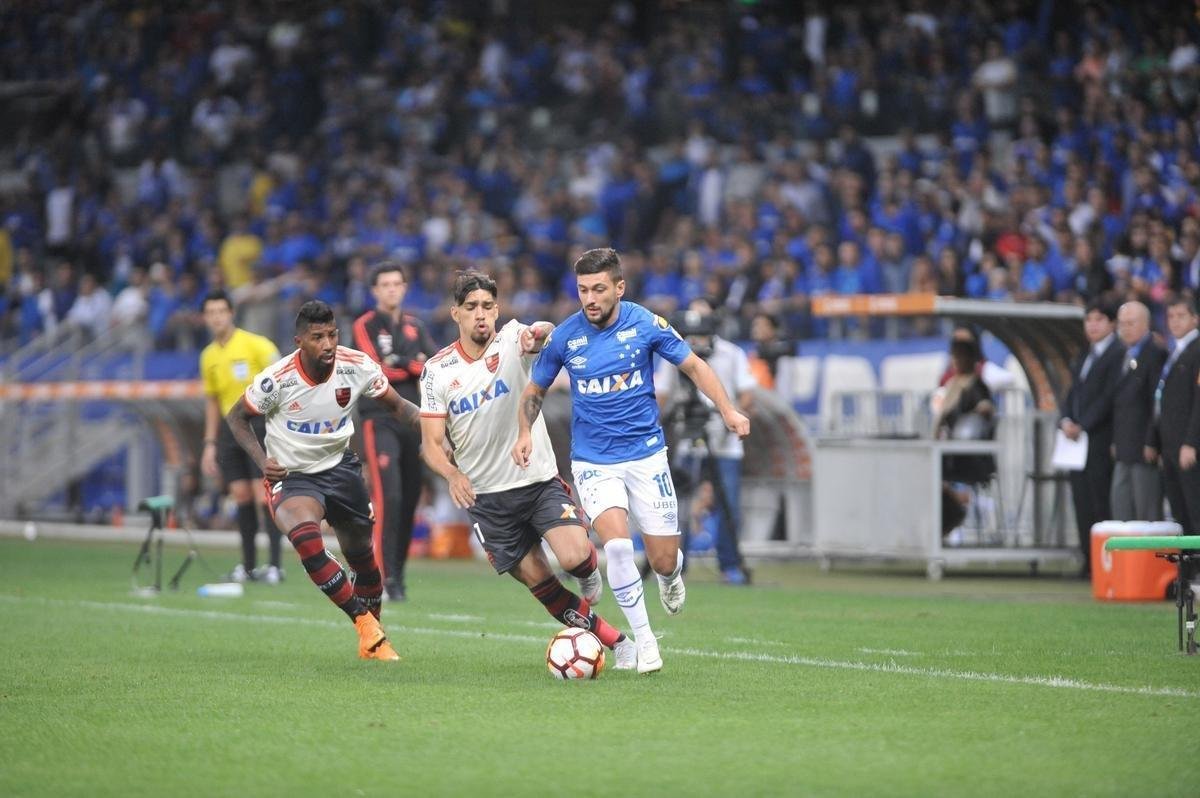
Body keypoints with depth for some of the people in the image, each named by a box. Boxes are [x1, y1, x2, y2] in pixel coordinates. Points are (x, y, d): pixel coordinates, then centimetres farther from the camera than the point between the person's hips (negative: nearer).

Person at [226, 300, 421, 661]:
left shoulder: (357, 366, -14)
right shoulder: (277, 379, -21)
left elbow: (397, 405, 0)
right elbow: (237, 417, -5)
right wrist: (262, 459, -21)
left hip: (340, 466, 4)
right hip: (292, 476, -4)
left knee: (362, 556, 12)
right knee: (306, 538, -32)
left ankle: (372, 641, 36)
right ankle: (365, 622, -24)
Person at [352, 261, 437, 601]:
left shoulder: (415, 326, 14)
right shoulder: (365, 326, -2)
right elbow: (376, 370, -15)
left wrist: (399, 364, -13)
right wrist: (416, 366, -6)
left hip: (412, 420, 5)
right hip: (380, 421, -5)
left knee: (409, 500, 5)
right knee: (388, 496, -17)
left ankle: (397, 573, 16)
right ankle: (383, 576, -18)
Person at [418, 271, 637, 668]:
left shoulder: (511, 340, -6)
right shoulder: (437, 370, -2)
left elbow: (544, 333, -30)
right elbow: (432, 443, -4)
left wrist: (537, 334, -55)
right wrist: (453, 474, -25)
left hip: (540, 481, -2)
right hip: (485, 496, 2)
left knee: (574, 557, -22)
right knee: (539, 582, 0)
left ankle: (590, 570, 16)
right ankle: (617, 642, 16)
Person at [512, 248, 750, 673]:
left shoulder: (645, 324, -8)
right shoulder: (564, 337, -6)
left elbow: (693, 366, 3)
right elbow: (534, 390, 9)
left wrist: (728, 410, -10)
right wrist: (525, 433, -8)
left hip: (646, 455, 0)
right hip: (593, 461, 0)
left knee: (663, 561, -1)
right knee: (617, 544, -23)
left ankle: (671, 573, 39)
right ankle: (644, 641, -7)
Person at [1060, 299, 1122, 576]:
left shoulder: (1118, 354, -7)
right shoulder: (1085, 357, 20)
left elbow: (1109, 396, -14)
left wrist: (1083, 426, -15)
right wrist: (1066, 420, -1)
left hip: (1102, 439, -8)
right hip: (1078, 439, 8)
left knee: (1101, 503, -7)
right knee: (1082, 503, 7)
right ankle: (1089, 561, 10)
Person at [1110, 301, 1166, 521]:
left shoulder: (1155, 354, -12)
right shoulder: (1125, 356, 17)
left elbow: (1159, 401, -16)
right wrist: (1116, 442, 14)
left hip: (1145, 451, -9)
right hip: (1124, 452, 9)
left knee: (1147, 512, -5)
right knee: (1120, 507, 8)